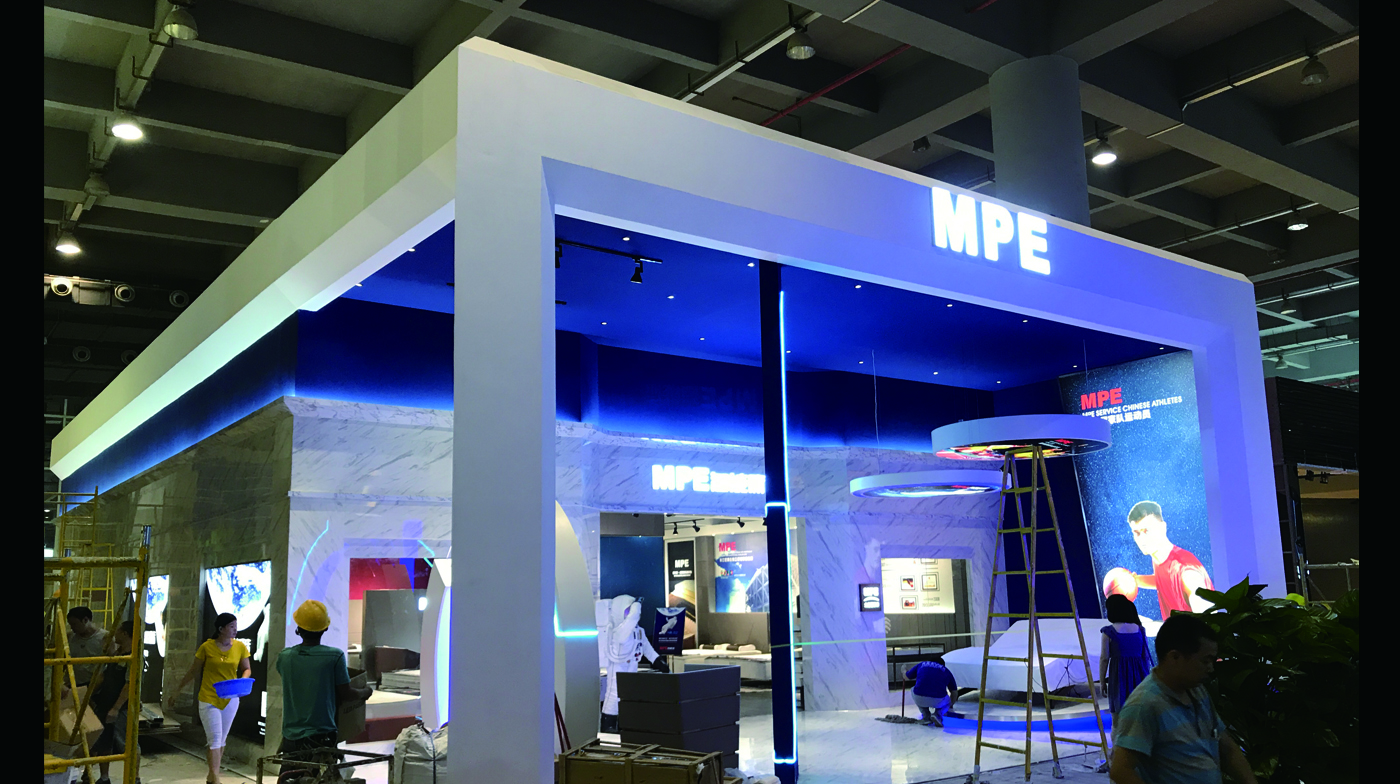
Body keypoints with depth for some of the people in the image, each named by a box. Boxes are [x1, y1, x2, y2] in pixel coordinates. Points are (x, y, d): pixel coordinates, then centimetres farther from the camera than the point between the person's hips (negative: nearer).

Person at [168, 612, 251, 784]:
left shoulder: (240, 647, -1)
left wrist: (243, 680, -14)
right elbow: (193, 671, 3)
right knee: (215, 739, -10)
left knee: (221, 740, 12)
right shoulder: (207, 647, -8)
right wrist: (176, 691, 8)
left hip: (230, 699, 3)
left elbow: (247, 669, 8)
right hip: (209, 699, -3)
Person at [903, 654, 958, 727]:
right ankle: (937, 714, 4)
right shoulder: (946, 670, 23)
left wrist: (904, 671, 58)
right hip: (938, 701, 0)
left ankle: (926, 717, 21)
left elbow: (906, 676, 34)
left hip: (920, 700, 0)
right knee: (946, 701, 35)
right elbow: (954, 692, 29)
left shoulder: (922, 665, 23)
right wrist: (950, 705, 49)